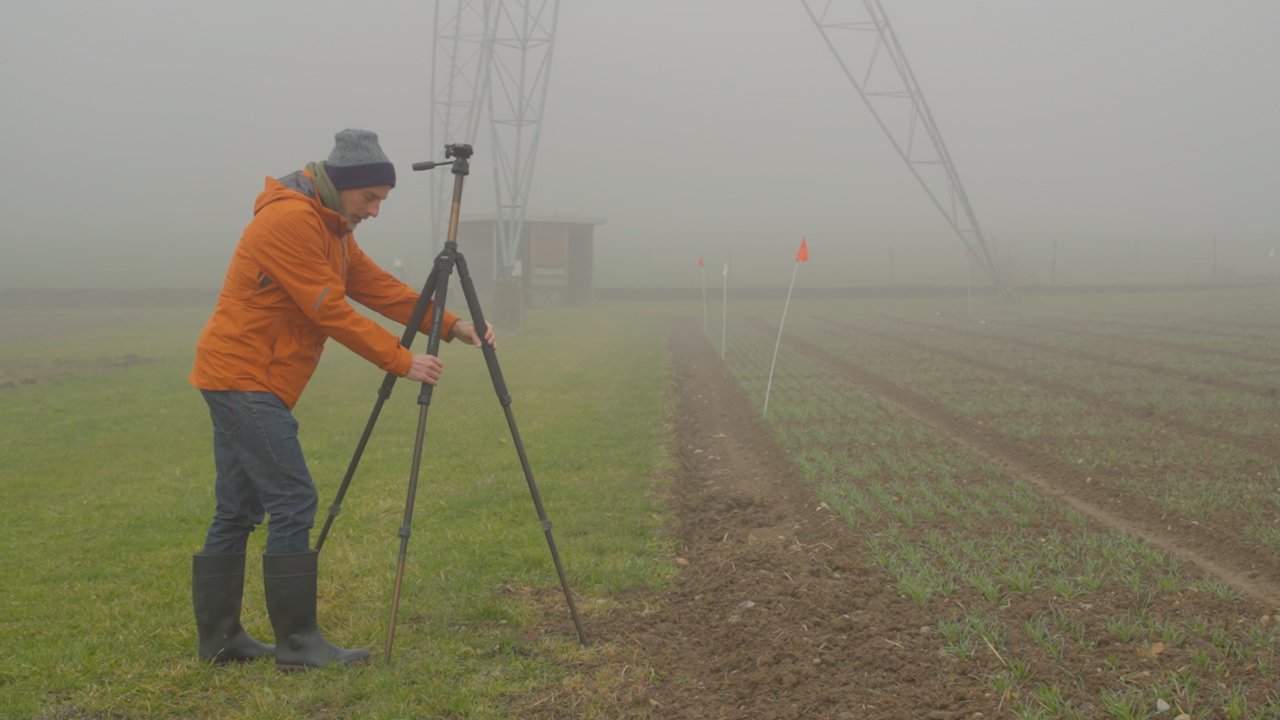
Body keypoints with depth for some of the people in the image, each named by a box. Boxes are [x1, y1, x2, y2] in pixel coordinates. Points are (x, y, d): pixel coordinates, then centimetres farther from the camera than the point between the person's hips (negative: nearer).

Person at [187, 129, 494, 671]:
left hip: (238, 382, 10)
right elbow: (331, 312, -19)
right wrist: (402, 362, -16)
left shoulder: (330, 226, 15)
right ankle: (298, 642, -8)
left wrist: (452, 327, 1)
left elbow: (378, 286, 11)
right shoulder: (291, 219, -17)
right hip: (246, 380, -10)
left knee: (237, 512, 12)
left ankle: (220, 638, 18)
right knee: (293, 502, -11)